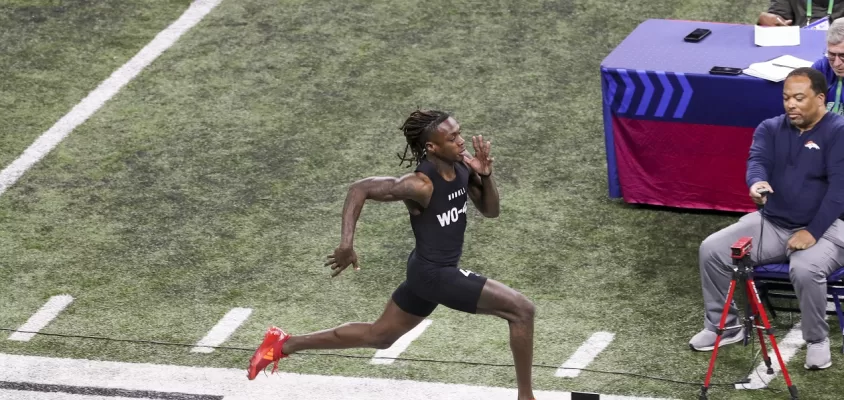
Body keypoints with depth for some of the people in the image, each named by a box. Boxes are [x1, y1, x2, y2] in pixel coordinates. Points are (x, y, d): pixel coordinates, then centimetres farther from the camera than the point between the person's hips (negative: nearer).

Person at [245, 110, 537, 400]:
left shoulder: (463, 165, -3)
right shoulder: (420, 185, -25)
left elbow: (490, 211, 6)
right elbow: (360, 189, -24)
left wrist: (486, 175, -14)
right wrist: (346, 243, -30)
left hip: (427, 271, 9)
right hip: (434, 274, -9)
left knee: (378, 336, 23)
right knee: (521, 310, -11)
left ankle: (283, 345, 30)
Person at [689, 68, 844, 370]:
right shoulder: (770, 128, 5)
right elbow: (757, 160, -14)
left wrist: (812, 232, -24)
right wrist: (757, 182, -40)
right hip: (771, 224, 5)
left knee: (805, 270, -36)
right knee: (712, 249, -11)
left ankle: (818, 341, -11)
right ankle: (724, 326, 6)